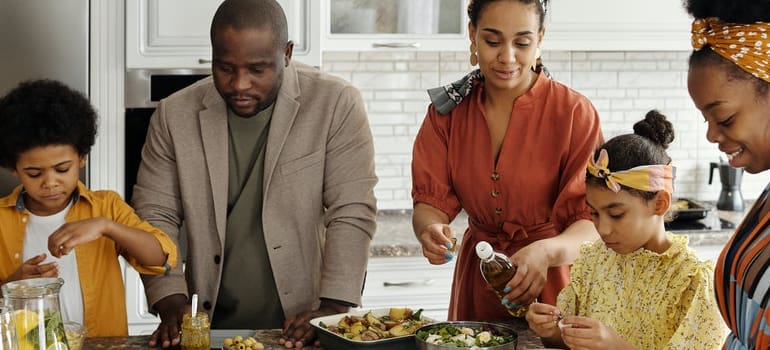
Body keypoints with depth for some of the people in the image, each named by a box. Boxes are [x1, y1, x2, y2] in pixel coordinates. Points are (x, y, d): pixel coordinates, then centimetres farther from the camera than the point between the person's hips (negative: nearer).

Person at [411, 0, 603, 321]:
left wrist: (546, 252, -38)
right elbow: (431, 201, -6)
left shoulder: (575, 113, -13)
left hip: (551, 286, -3)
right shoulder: (447, 110, -2)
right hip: (475, 284, 3)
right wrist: (430, 231, -30)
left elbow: (594, 222, -18)